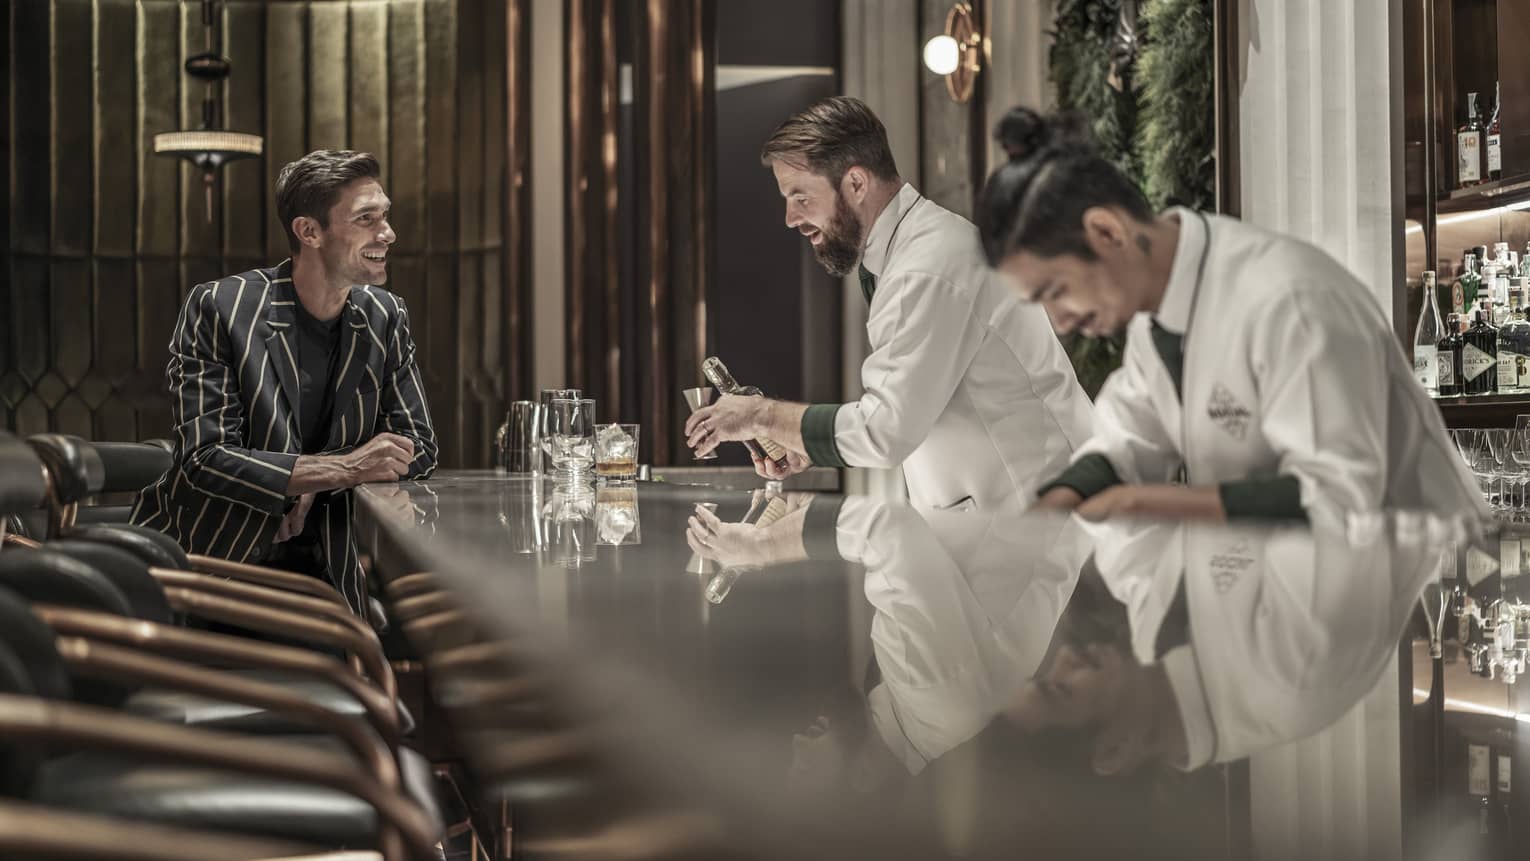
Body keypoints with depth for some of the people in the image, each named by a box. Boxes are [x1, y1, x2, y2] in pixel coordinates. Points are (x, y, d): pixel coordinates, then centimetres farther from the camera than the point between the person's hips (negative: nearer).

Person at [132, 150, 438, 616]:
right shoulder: (217, 308, -11)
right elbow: (204, 458, -18)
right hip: (203, 556, -3)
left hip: (317, 562, 3)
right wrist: (343, 468, -27)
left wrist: (314, 484, -14)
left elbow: (418, 448, 3)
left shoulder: (385, 318, 3)